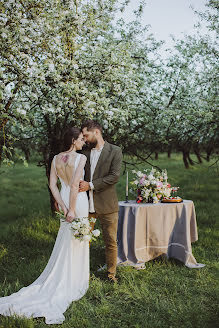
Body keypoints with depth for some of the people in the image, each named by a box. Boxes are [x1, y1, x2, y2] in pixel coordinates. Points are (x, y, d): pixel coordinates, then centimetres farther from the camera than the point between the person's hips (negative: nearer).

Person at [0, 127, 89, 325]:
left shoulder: (56, 159, 2)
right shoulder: (81, 158, -16)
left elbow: (53, 185, -1)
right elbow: (75, 185, -24)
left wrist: (64, 208, -2)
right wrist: (72, 210, -19)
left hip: (65, 200, 6)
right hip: (78, 200, -6)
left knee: (66, 241, 18)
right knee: (78, 240, 8)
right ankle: (77, 277, 20)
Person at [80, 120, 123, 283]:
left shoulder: (115, 151, -2)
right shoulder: (86, 153, 13)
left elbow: (114, 176, -12)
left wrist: (91, 185, -15)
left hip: (107, 205, -4)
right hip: (87, 205, 4)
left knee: (111, 242, 5)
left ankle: (111, 274, 21)